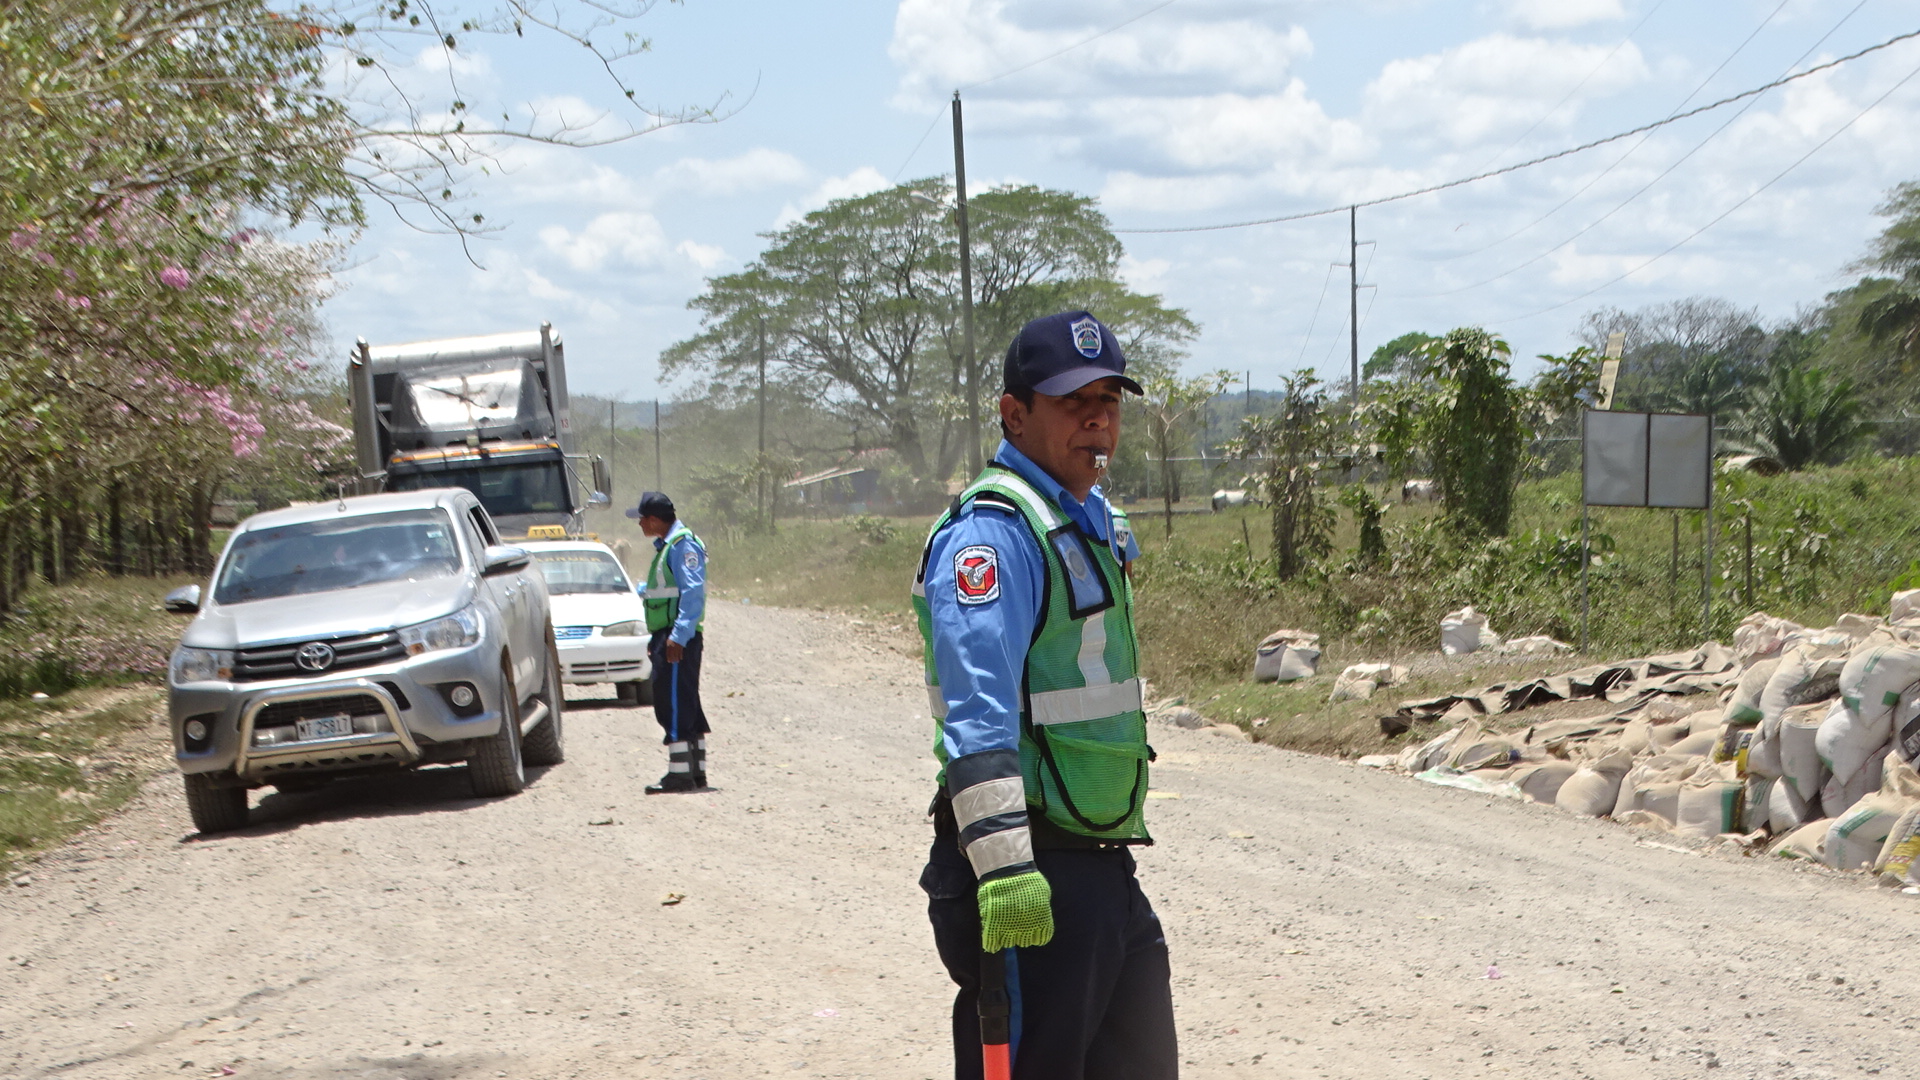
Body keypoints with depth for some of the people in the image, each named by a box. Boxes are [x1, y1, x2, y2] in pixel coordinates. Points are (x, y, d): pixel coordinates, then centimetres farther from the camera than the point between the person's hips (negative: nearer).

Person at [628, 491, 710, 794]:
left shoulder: (683, 545, -13)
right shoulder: (666, 546, 19)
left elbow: (692, 594, -21)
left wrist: (678, 637, -25)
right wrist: (655, 638, 22)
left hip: (678, 639, -10)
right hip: (666, 637, 10)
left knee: (674, 705, -10)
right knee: (686, 706, 12)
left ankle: (679, 773, -9)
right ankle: (697, 772, 16)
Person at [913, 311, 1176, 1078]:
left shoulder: (1092, 520, 16)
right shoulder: (992, 532, -16)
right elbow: (978, 713, -26)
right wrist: (1003, 868, -34)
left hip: (1103, 865, 10)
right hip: (1029, 882, -10)